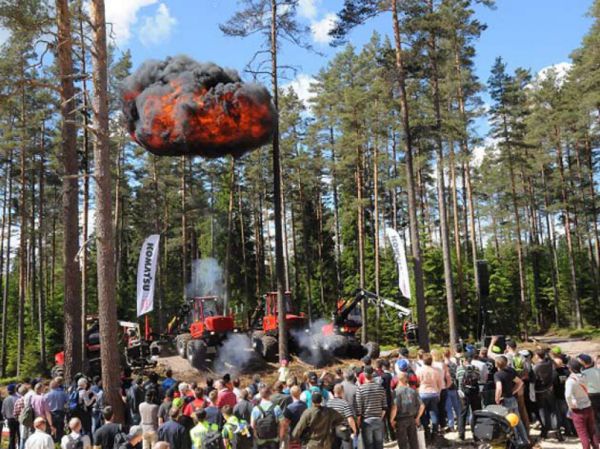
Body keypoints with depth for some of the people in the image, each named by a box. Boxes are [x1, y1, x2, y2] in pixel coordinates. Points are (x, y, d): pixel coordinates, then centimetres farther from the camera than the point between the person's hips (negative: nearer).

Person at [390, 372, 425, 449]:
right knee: (413, 442, 15)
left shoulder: (396, 391, -12)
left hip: (401, 420, -4)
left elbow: (394, 408, -23)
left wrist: (391, 420, -11)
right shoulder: (412, 391, 3)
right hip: (412, 419, 4)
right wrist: (417, 418, 12)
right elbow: (422, 406, 1)